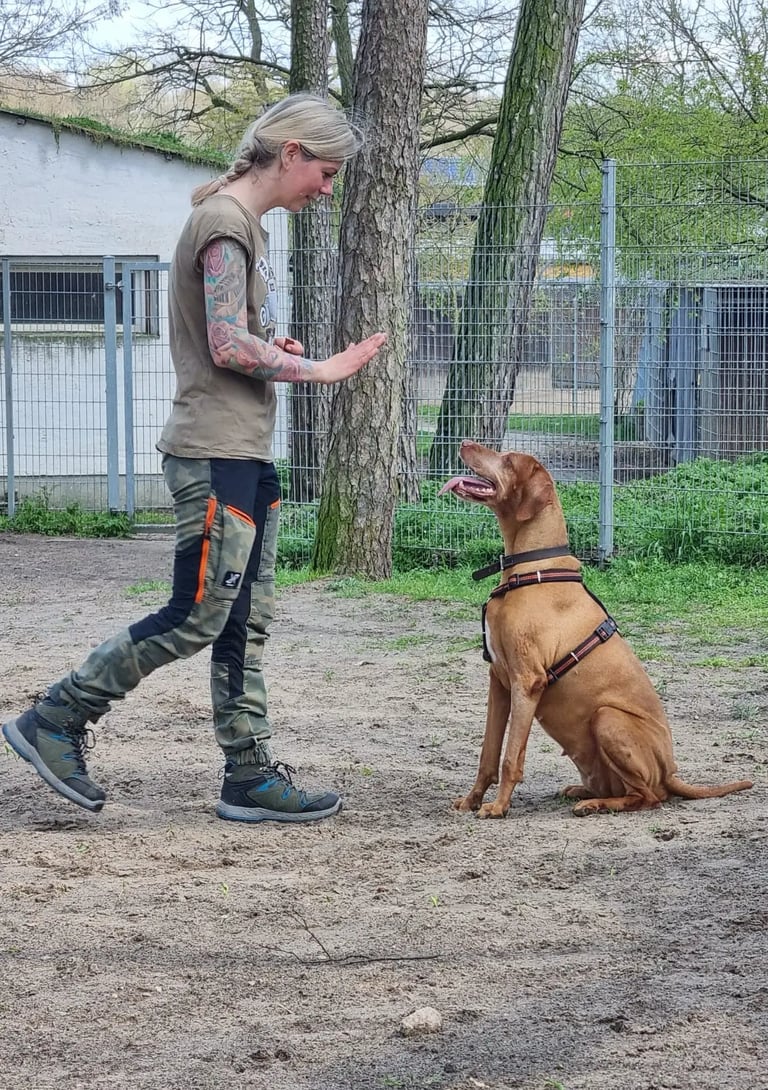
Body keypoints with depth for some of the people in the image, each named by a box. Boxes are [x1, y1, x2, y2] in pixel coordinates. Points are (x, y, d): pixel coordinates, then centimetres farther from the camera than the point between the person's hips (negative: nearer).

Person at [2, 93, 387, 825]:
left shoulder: (245, 223, 18)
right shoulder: (224, 221, -12)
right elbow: (229, 346, -19)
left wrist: (273, 351, 7)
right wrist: (315, 369, -11)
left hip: (246, 455, 10)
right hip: (213, 454, -10)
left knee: (247, 622, 8)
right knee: (196, 617, -9)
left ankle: (250, 776, 11)